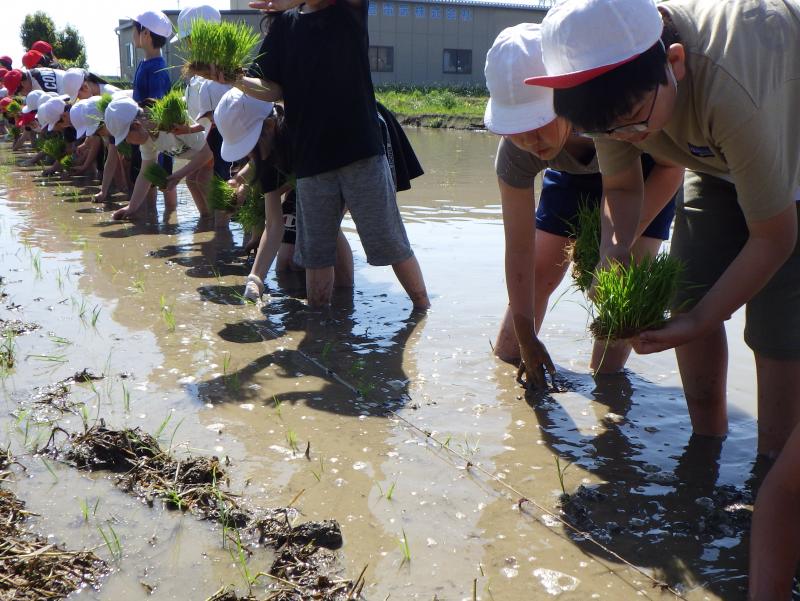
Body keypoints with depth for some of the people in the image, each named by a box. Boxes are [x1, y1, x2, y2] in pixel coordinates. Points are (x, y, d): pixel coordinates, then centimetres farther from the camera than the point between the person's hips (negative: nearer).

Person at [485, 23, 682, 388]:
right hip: (574, 174, 2)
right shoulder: (516, 152, -35)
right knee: (539, 273, -2)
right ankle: (505, 359, 18)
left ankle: (603, 377, 6)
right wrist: (526, 338, -21)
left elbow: (672, 168, -23)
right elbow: (519, 249, -25)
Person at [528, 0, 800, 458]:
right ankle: (708, 438, 15)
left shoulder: (729, 94, -44)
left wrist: (699, 322, -25)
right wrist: (613, 255, -27)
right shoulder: (618, 87, -25)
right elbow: (622, 187, -7)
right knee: (688, 295, -2)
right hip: (718, 161, 6)